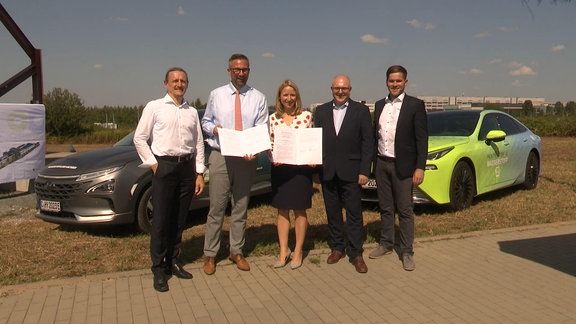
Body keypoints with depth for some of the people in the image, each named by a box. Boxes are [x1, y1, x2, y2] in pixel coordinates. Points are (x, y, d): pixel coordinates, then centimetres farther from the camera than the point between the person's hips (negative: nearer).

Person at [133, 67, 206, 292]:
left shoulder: (192, 112, 12)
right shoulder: (154, 107, 2)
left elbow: (199, 143, 12)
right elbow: (139, 138, 2)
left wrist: (199, 173, 7)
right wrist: (153, 164, -5)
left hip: (188, 166, 4)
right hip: (164, 166, -4)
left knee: (179, 219, 10)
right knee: (161, 220, -2)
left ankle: (173, 260, 24)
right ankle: (159, 269, 8)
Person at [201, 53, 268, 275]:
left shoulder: (258, 98, 3)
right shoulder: (216, 95, 5)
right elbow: (205, 122, 13)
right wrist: (214, 128, -11)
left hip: (247, 158, 1)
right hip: (220, 156, -1)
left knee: (240, 208, 11)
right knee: (217, 208, 1)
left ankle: (236, 251, 25)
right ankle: (210, 254, 13)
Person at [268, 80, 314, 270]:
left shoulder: (307, 116, 0)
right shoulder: (273, 118, 5)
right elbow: (269, 144, 8)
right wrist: (273, 158, -9)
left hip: (301, 168, -2)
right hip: (279, 169, 2)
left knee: (300, 210, 6)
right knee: (282, 210, 8)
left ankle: (298, 252, 17)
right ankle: (283, 251, 17)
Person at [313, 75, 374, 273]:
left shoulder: (361, 111, 1)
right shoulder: (321, 111, 9)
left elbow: (368, 142, -2)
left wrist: (364, 171, -8)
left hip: (350, 171, -3)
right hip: (327, 172, 3)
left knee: (354, 213, 1)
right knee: (332, 212, 11)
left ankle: (356, 253, 10)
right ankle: (337, 248, 25)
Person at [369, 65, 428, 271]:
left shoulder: (415, 105, -5)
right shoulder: (380, 105, 11)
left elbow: (422, 139, -8)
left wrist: (420, 167, -14)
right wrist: (373, 162, 9)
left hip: (402, 165, -5)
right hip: (381, 164, 5)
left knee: (405, 210, 2)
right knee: (385, 208, 14)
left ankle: (407, 252, 12)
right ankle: (386, 244, 28)